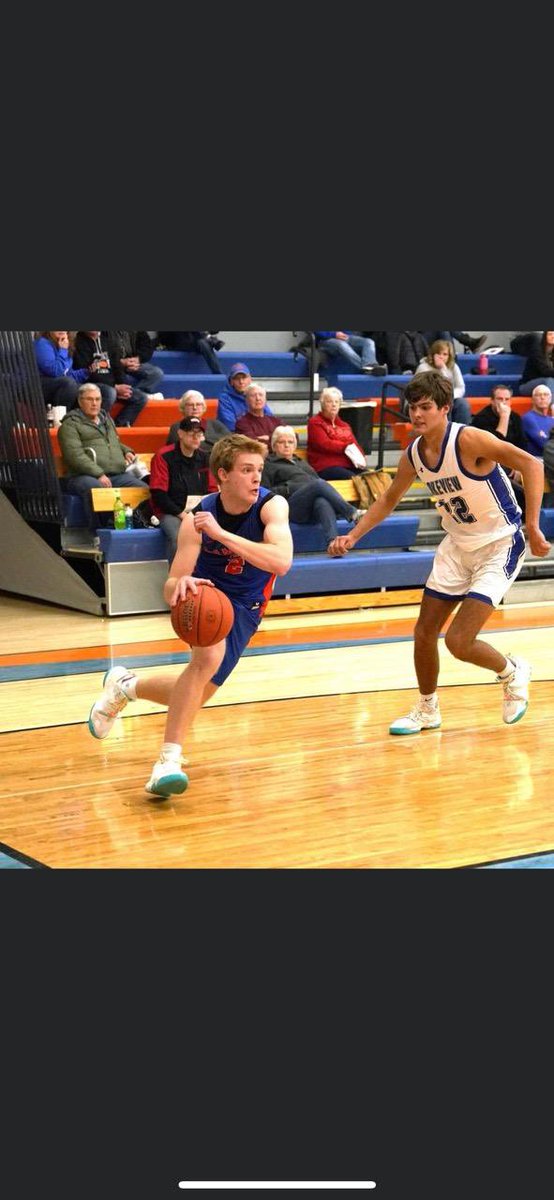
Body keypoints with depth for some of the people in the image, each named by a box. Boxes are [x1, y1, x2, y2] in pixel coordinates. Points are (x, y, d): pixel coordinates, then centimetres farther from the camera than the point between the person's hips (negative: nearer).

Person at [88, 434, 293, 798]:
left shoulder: (272, 505, -25)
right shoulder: (197, 519, -25)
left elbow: (281, 562, -41)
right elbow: (171, 586, -24)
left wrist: (221, 534, -47)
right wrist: (180, 586, -50)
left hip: (245, 608, 2)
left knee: (195, 695, 3)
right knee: (210, 656, -35)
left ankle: (125, 686, 32)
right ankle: (170, 760, -27)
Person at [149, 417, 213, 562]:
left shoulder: (205, 458, 10)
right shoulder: (163, 456, -3)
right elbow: (158, 494, -8)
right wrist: (181, 514, -15)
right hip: (171, 513, -4)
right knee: (178, 536, -35)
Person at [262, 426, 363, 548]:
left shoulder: (302, 462, 38)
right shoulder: (268, 465, 21)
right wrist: (289, 489, -7)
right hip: (292, 506, -4)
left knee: (322, 502, -37)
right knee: (319, 484, -33)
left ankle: (333, 542, -61)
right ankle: (353, 513, -43)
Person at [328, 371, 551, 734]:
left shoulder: (468, 439, -23)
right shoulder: (413, 455, -1)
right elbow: (388, 501, 16)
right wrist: (353, 536, 4)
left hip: (499, 544, -7)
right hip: (458, 544, 7)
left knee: (458, 641, -14)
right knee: (424, 632, 8)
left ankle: (513, 673, 17)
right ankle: (427, 710, 30)